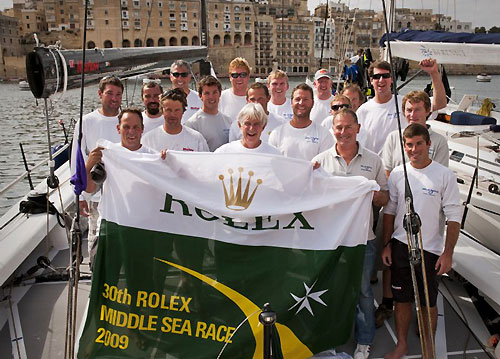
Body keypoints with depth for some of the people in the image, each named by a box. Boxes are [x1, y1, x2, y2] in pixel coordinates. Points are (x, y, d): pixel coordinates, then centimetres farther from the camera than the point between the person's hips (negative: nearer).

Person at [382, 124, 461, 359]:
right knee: (401, 299, 13)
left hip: (430, 249, -2)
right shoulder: (397, 174, 1)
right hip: (400, 246, 3)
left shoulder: (444, 176, -8)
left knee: (428, 302, 10)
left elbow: (453, 217, -6)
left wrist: (448, 253, -9)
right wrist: (387, 244, 6)